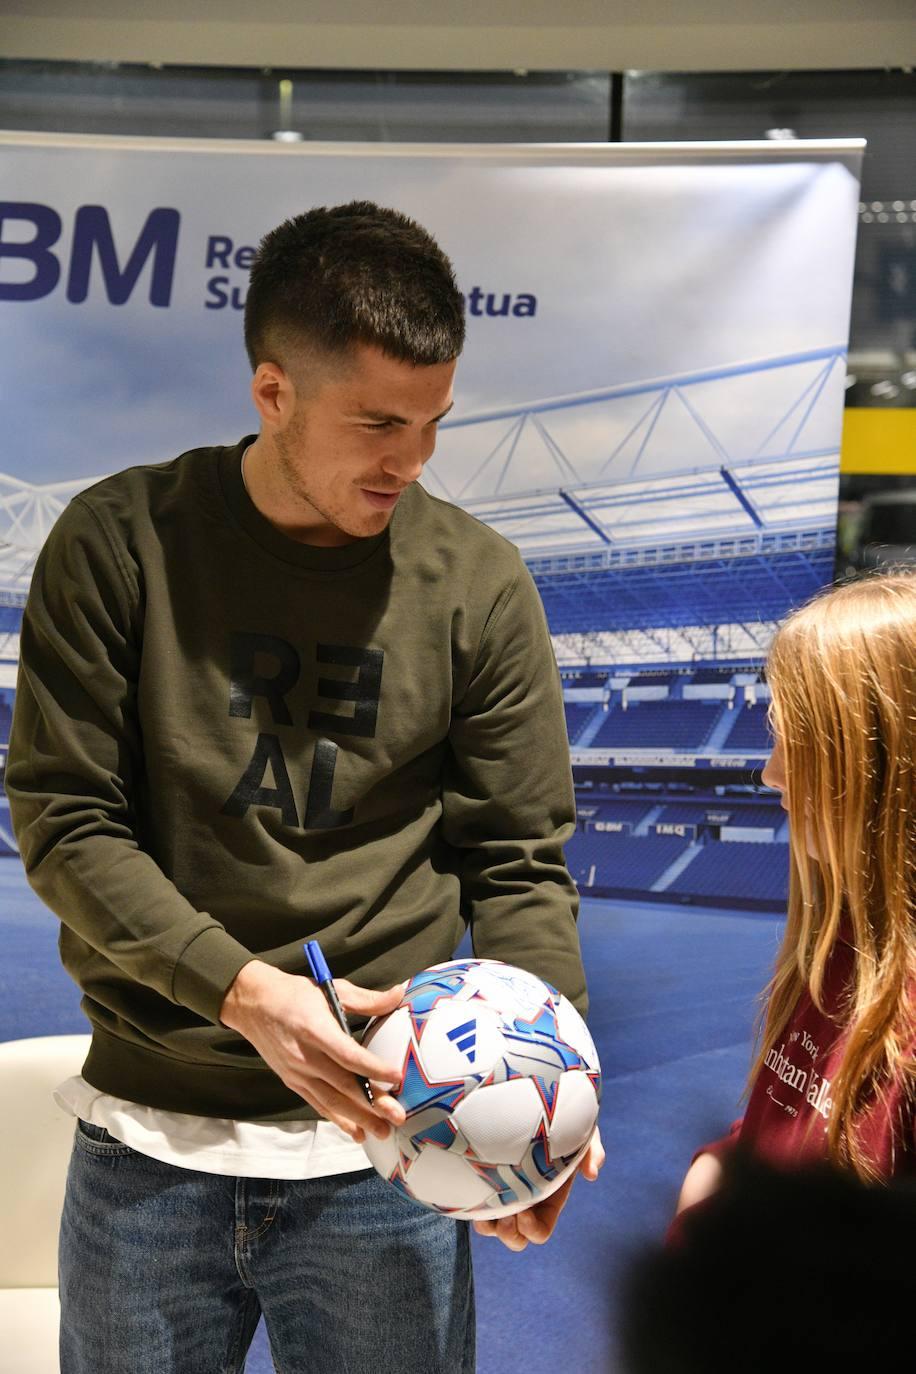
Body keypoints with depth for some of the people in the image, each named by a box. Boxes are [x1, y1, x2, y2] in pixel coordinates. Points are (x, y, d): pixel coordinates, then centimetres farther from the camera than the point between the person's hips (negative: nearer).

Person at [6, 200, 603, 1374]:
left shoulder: (477, 583, -3)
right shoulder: (120, 542, -6)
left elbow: (518, 862, 0)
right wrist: (242, 990, -20)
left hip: (377, 1145, 1)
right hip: (147, 1141, 0)